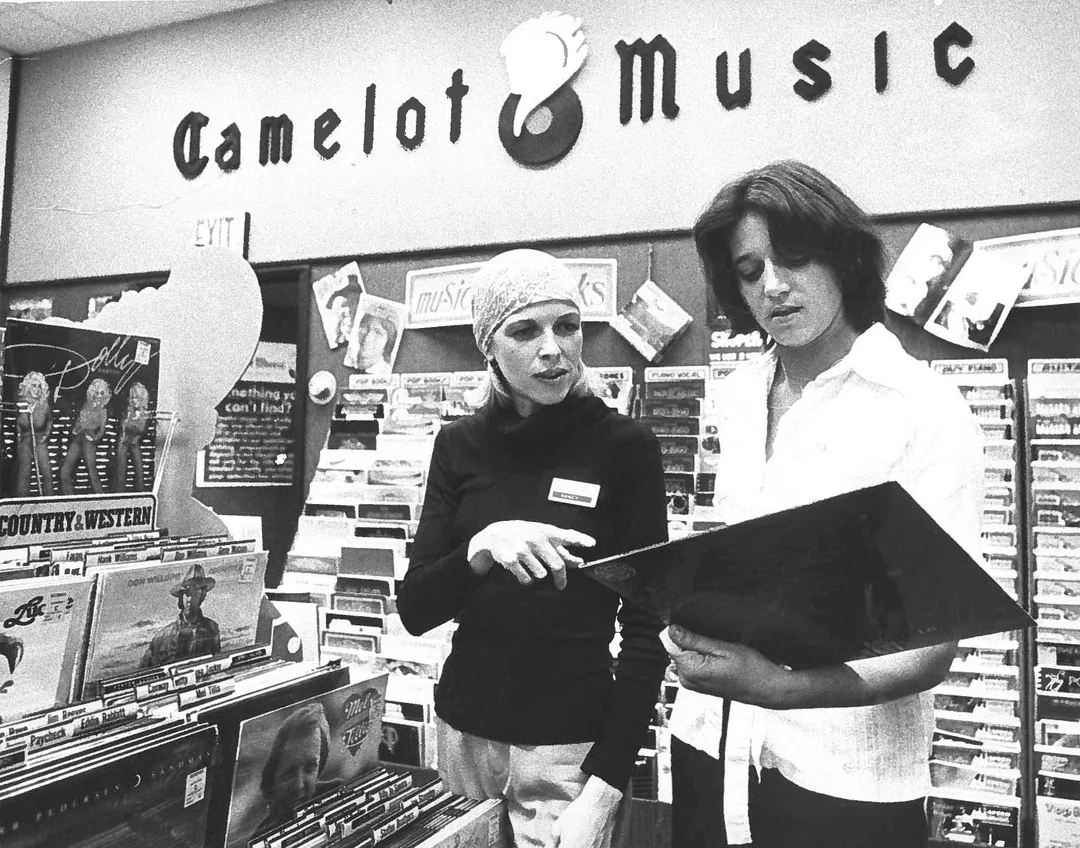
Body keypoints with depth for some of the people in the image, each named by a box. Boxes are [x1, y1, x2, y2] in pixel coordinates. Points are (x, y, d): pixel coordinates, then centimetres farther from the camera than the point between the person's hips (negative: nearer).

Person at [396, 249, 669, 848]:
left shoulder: (624, 446, -10)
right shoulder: (461, 444, 0)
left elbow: (645, 632, -9)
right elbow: (414, 610, -3)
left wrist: (604, 788, -17)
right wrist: (479, 550, -22)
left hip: (572, 744, -3)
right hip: (464, 729, 4)